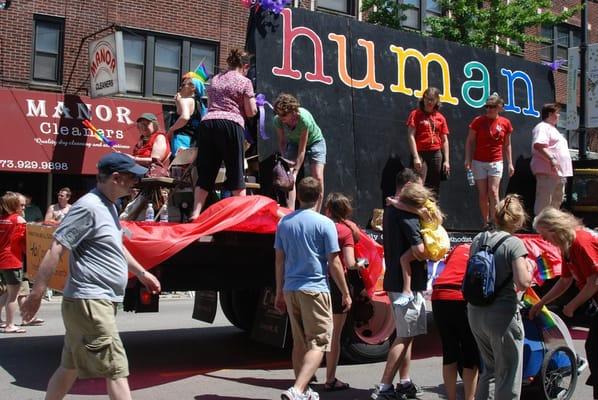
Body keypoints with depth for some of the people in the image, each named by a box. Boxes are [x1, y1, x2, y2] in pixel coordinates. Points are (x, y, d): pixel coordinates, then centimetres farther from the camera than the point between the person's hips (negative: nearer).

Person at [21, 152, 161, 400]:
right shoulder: (89, 207, -16)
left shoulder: (109, 206, 15)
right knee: (116, 370, -9)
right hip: (89, 302, -10)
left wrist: (141, 273, 31)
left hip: (101, 302, 10)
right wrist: (36, 294, -21)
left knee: (70, 368, 19)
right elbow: (55, 250, -20)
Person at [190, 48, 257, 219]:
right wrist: (240, 109, 23)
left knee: (205, 172, 6)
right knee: (236, 172, 2)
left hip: (207, 123, 5)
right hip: (231, 125, -5)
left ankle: (195, 213, -2)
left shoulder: (215, 79, 22)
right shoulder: (244, 82, 6)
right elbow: (251, 112, 2)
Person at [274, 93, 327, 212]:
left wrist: (295, 171, -32)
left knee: (318, 178, -15)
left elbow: (302, 149, -33)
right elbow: (282, 142, -10)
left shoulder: (304, 118, -38)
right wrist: (285, 160, -25)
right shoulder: (278, 120, -26)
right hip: (294, 143, 3)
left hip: (314, 141, -3)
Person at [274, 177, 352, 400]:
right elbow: (334, 263, -8)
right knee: (318, 343, -3)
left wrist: (279, 292, 18)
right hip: (315, 289, -6)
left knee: (299, 343, 16)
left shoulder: (284, 222, 7)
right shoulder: (324, 223, -8)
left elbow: (279, 260, 11)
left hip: (290, 290, 6)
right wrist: (346, 293, 1)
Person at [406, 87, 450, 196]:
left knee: (435, 188, 8)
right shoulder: (415, 114, 0)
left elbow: (444, 140, 12)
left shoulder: (440, 117, 11)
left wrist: (446, 160, 5)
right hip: (420, 154, -4)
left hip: (436, 154, 4)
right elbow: (411, 136, -6)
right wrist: (416, 157, -14)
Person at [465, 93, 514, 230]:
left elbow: (507, 144, 11)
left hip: (496, 162, 0)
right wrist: (468, 159, -7)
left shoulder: (505, 123, 3)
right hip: (479, 162, 0)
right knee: (482, 194, 3)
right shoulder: (478, 121, -2)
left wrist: (510, 163, 9)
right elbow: (470, 141, 2)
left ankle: (493, 222, -9)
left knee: (493, 191, -13)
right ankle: (486, 223, 11)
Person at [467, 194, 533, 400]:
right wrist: (530, 268, -1)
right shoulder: (514, 243, -14)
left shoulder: (478, 239, 6)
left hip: (475, 313, 7)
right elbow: (523, 283, -19)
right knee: (508, 375, 6)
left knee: (490, 367, 25)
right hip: (502, 315, -7)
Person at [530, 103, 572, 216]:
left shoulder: (553, 129, 25)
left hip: (558, 172, 11)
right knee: (543, 202, -11)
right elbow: (538, 145, -24)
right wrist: (551, 159, -31)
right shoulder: (542, 127, -8)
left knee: (556, 202, 15)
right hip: (547, 172, -11)